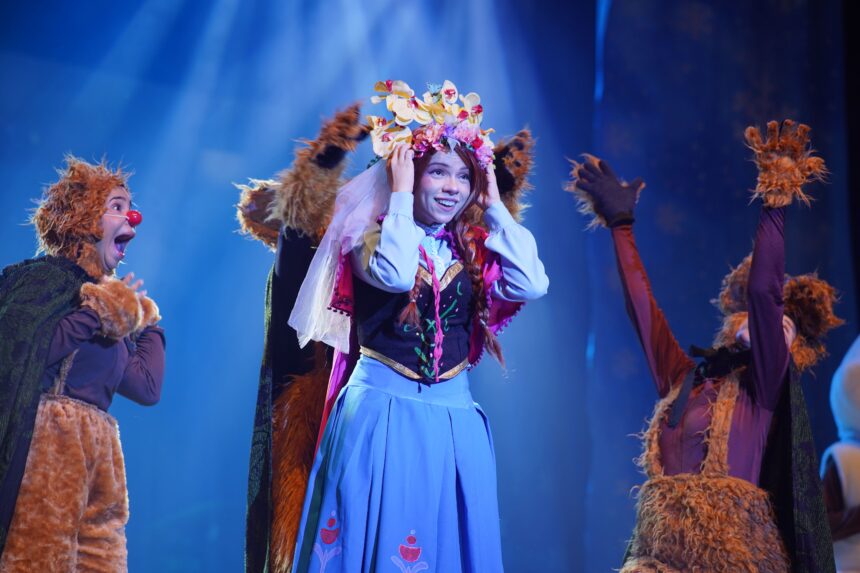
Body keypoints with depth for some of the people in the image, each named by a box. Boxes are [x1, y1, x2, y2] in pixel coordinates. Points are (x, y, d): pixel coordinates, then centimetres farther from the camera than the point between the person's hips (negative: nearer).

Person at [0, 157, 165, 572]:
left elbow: (147, 387, 14)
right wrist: (97, 312, -10)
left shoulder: (114, 297, 21)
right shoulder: (45, 277, -1)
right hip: (51, 440, -8)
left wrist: (147, 319, 19)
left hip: (101, 446, 8)